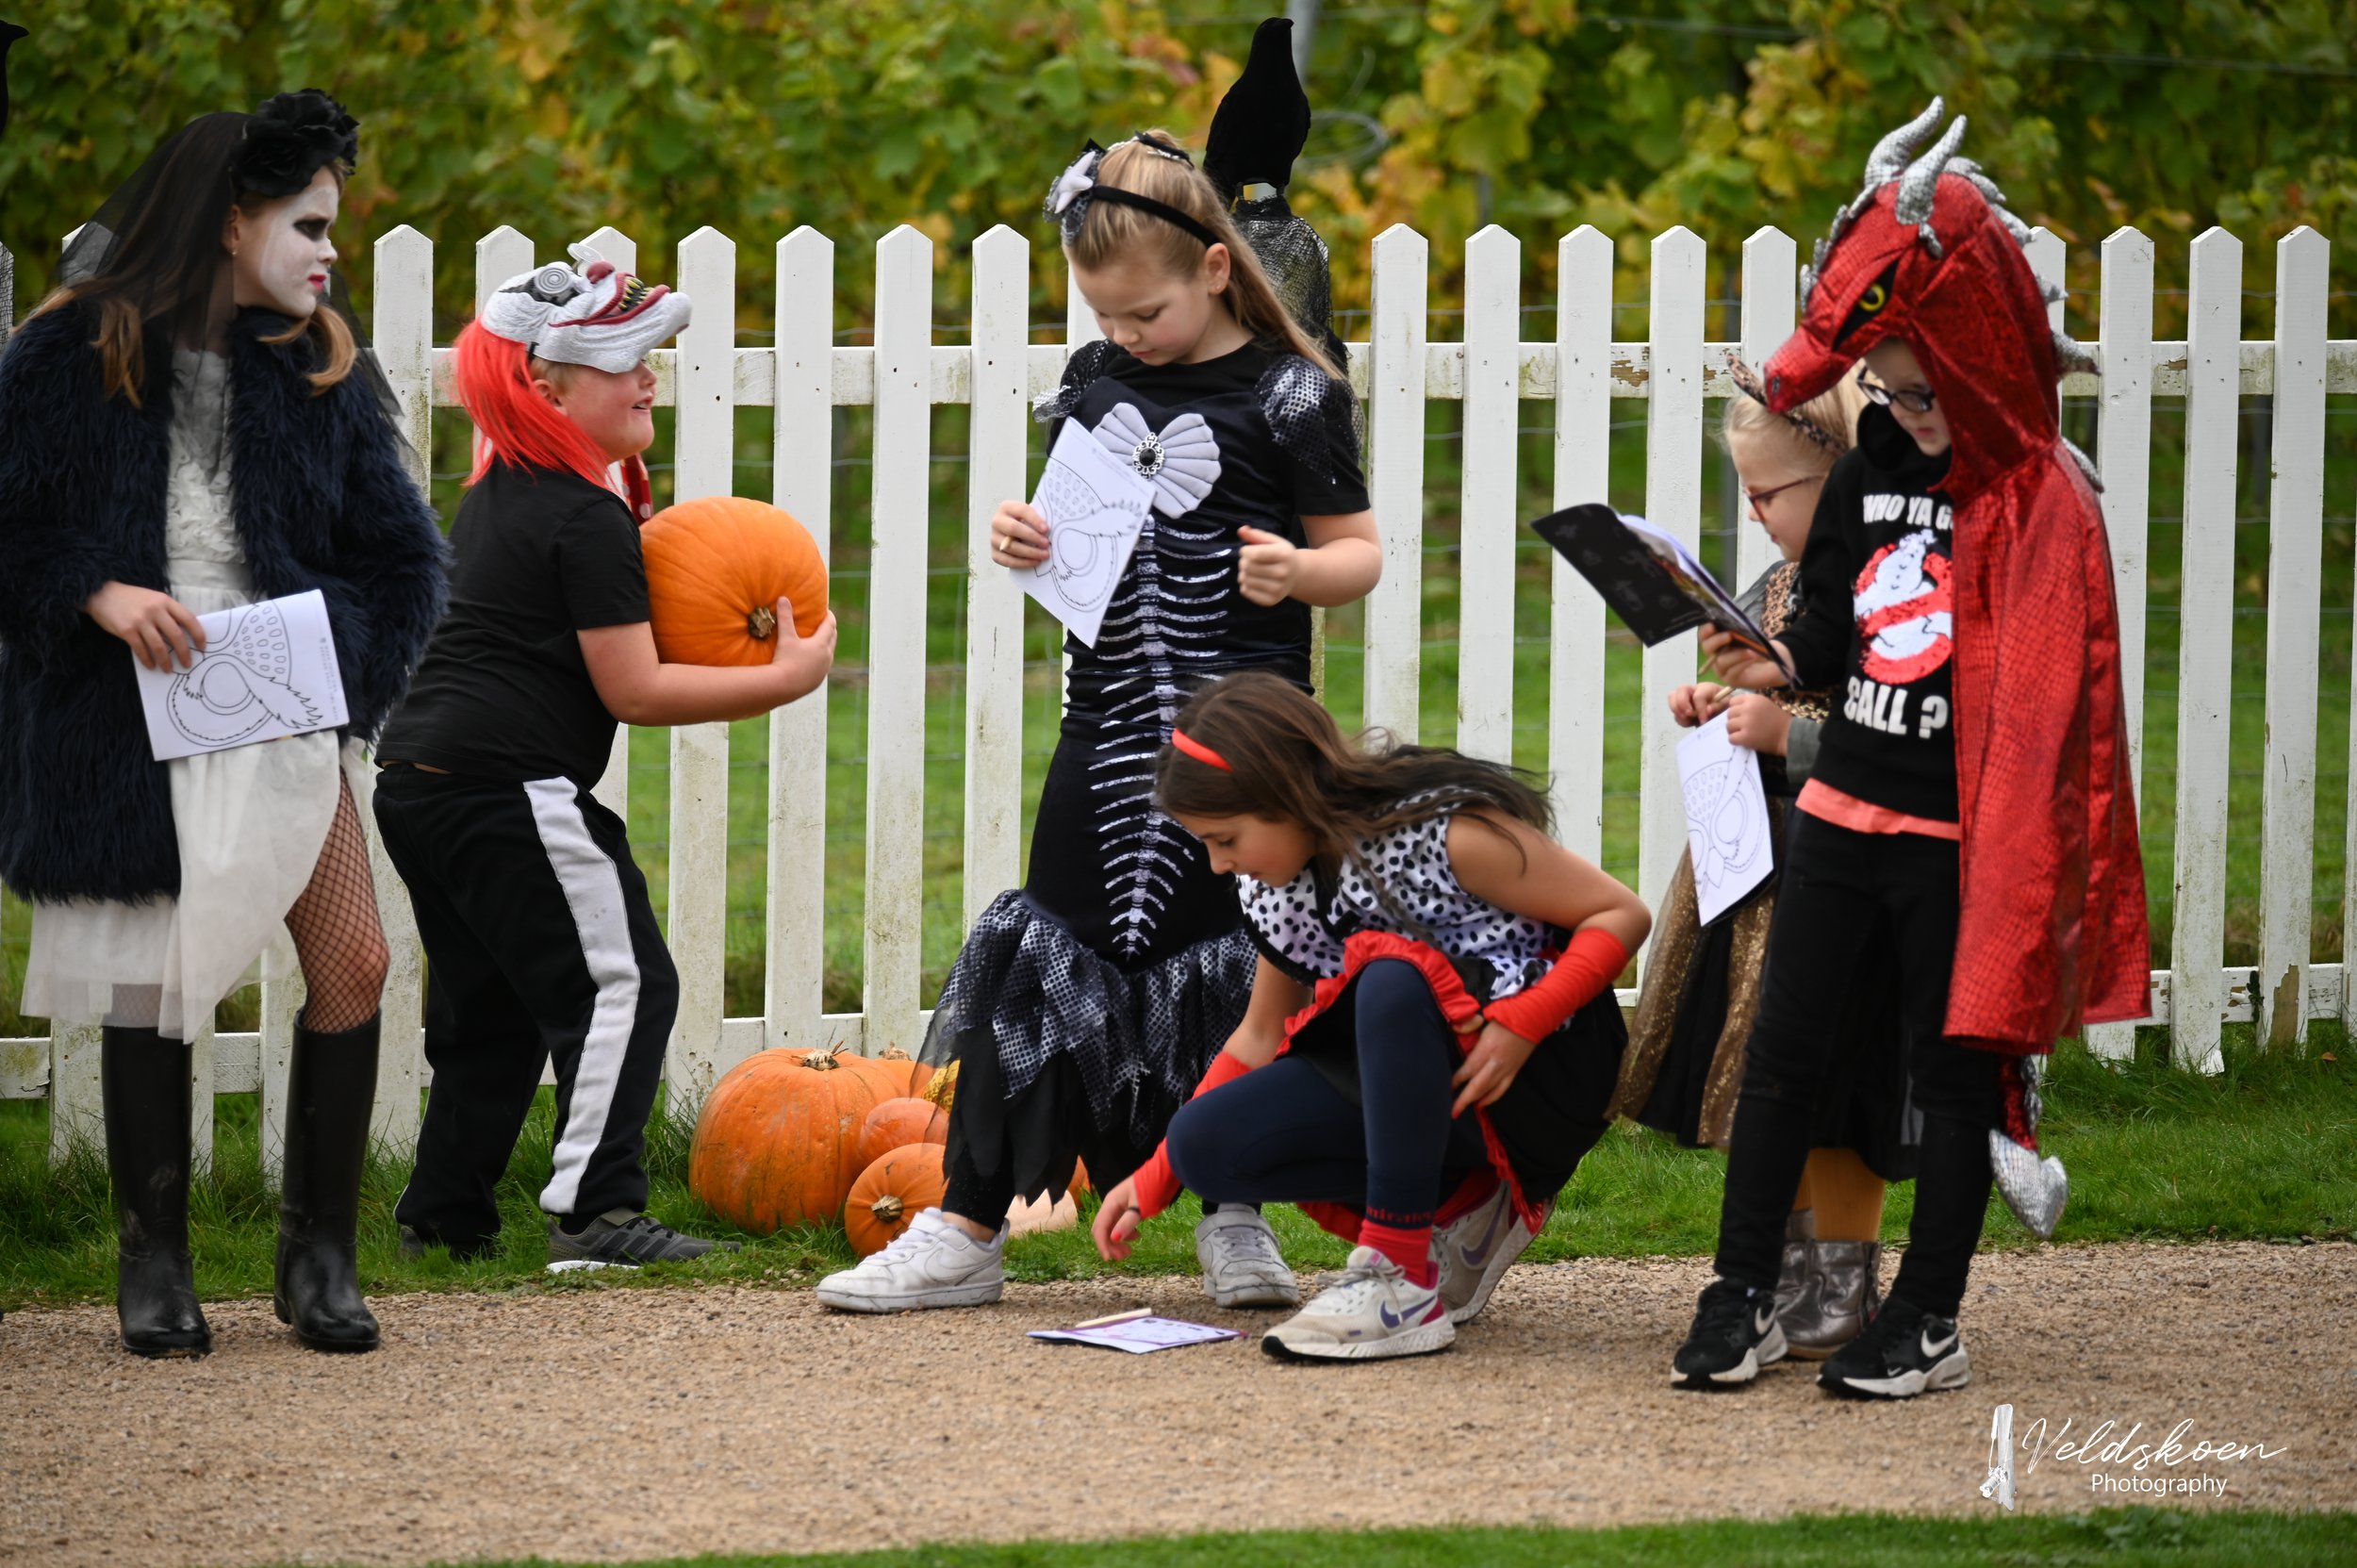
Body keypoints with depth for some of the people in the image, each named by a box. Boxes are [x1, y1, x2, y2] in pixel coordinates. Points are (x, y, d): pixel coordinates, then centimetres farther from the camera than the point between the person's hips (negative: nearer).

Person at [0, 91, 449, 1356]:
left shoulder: (319, 364, 8)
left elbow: (400, 552, 12)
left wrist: (349, 685, -1)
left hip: (279, 714, 3)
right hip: (123, 724, -3)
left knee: (352, 962, -8)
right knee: (147, 985, 1)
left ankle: (319, 1253, 5)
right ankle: (154, 1263, 15)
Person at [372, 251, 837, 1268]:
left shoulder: (501, 493, 17)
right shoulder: (586, 518, -13)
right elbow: (633, 691, -13)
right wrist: (785, 679, -9)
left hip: (417, 781, 10)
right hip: (509, 789, -10)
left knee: (492, 1007, 18)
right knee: (623, 984, -7)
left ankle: (444, 1212, 19)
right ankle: (595, 1210, -14)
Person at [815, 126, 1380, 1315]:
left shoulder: (1287, 396, -7)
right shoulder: (1093, 384, 9)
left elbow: (1358, 552, -3)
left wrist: (1297, 572, -24)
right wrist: (1023, 541, -1)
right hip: (1109, 727, 5)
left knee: (1234, 973, 1)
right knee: (1044, 957, 5)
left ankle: (1233, 1217, 18)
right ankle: (968, 1232, 8)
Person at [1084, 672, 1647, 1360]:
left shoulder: (1446, 832, -19)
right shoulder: (1278, 885, 3)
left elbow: (1623, 915, -16)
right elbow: (1261, 1038, 15)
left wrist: (1521, 1024, -29)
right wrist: (1154, 1181, 10)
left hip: (1539, 1069, -8)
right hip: (1406, 1083, 8)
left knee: (1391, 980, -36)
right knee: (1206, 1143, -12)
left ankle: (1400, 1280, -32)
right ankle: (1463, 1206, -1)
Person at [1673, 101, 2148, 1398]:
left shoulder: (2045, 504, -10)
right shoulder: (1872, 471, 8)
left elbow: (2045, 704, -11)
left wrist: (2014, 848, -15)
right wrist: (1779, 664, -6)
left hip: (1962, 835, -6)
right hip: (1843, 807, 6)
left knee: (1955, 1069, 2)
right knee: (1783, 1047, 5)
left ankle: (1928, 1322, 10)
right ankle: (1742, 1294, 13)